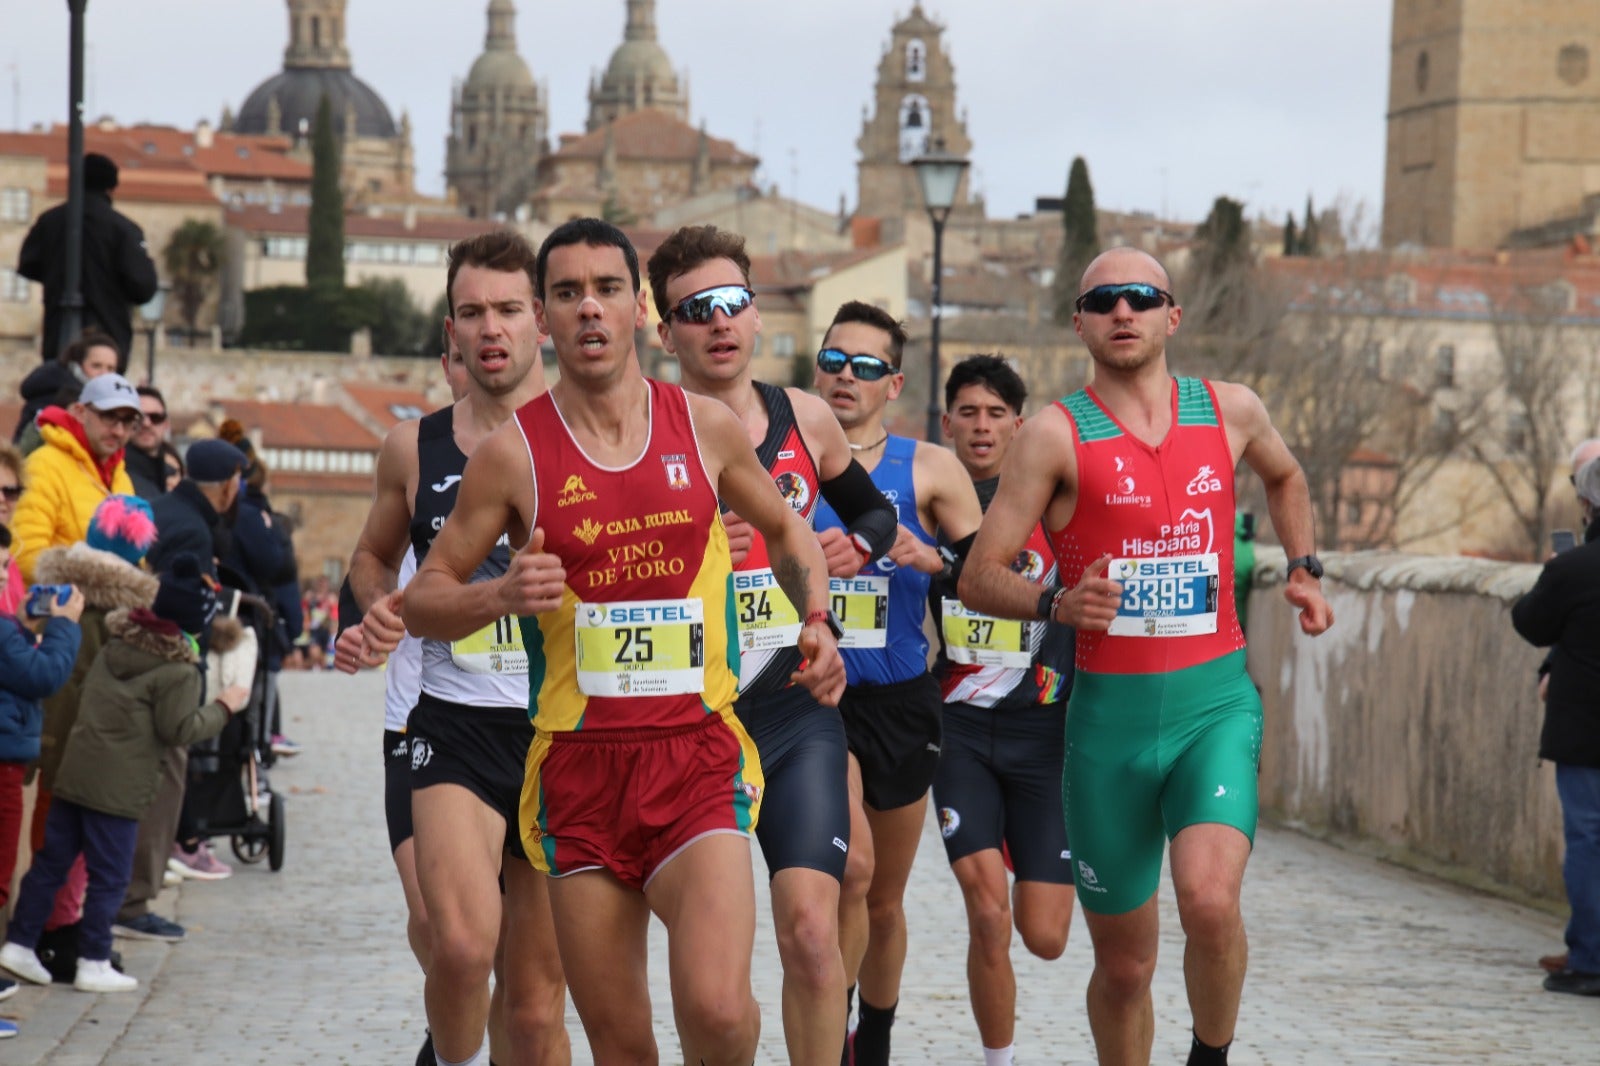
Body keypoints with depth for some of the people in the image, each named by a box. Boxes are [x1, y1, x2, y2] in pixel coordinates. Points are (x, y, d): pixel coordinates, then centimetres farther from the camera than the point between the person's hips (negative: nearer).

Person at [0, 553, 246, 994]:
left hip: (74, 772, 7)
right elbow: (180, 730, -13)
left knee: (51, 861, 12)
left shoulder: (113, 647, 9)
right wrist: (223, 708, -1)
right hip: (119, 788, -7)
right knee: (108, 876, 2)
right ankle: (94, 964, 5)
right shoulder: (178, 671, -12)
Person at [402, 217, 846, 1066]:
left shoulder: (706, 427, 4)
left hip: (697, 752, 0)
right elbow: (421, 602, 3)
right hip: (579, 765, 0)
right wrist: (500, 597, -16)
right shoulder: (514, 452, -1)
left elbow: (785, 529, 23)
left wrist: (817, 626, 6)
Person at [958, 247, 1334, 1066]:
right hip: (1110, 715, -1)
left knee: (1209, 898, -25)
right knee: (1124, 963, 7)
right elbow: (979, 578, -6)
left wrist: (1302, 569, 19)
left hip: (1216, 700, 1)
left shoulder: (1230, 411, 6)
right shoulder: (1056, 433, -4)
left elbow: (1285, 478, 31)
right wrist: (1057, 605, -23)